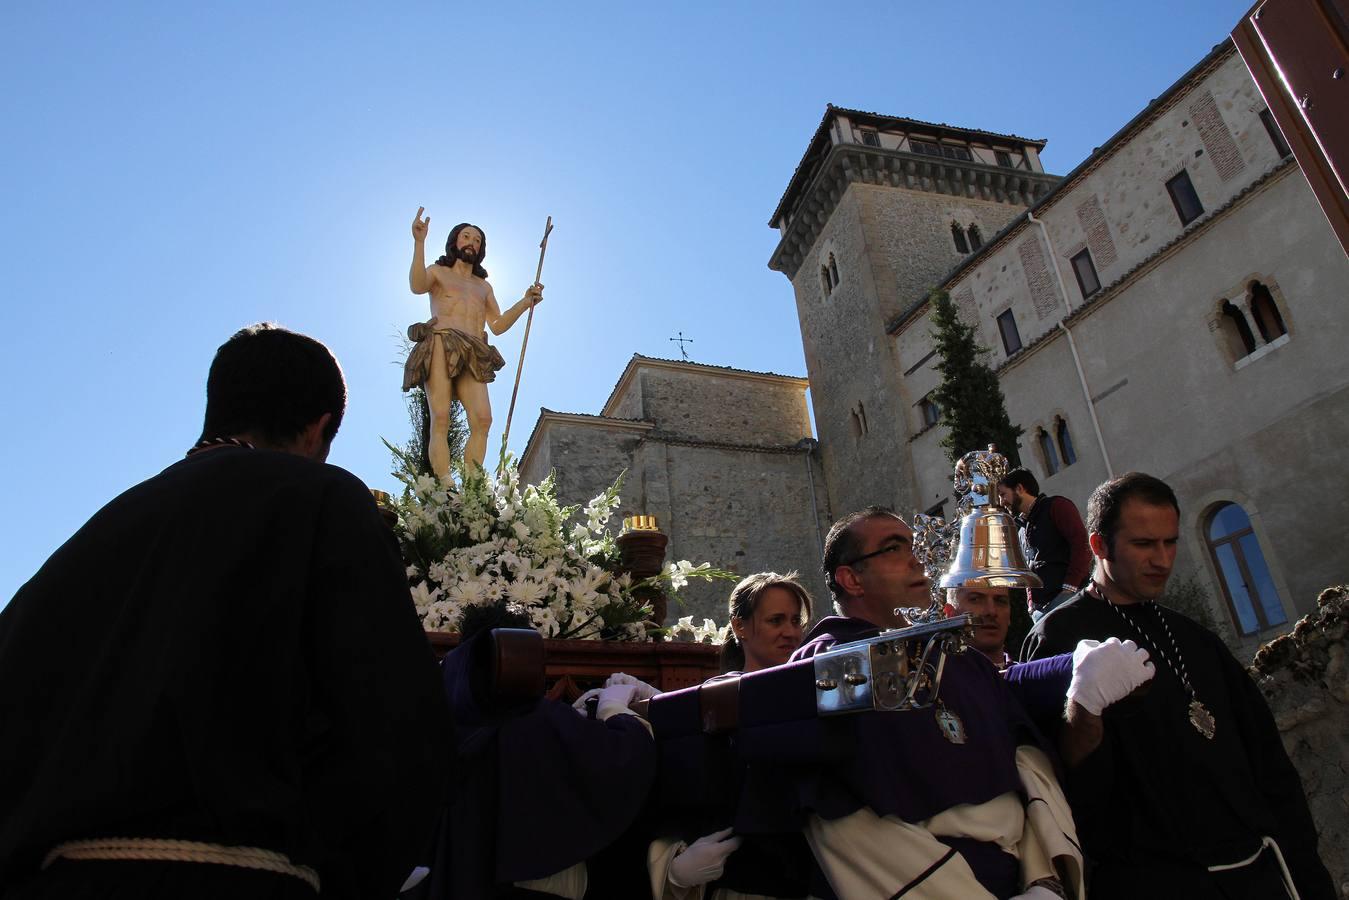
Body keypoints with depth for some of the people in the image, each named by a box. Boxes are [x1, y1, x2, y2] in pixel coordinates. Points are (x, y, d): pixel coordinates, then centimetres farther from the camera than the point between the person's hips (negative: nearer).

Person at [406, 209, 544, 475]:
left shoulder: (484, 286, 33)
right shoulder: (437, 272, 22)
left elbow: (497, 325, 20)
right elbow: (417, 286, -3)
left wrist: (525, 303, 6)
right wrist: (419, 242, -13)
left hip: (473, 356, 3)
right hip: (440, 348, -3)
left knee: (482, 420, -20)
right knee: (441, 420, -17)